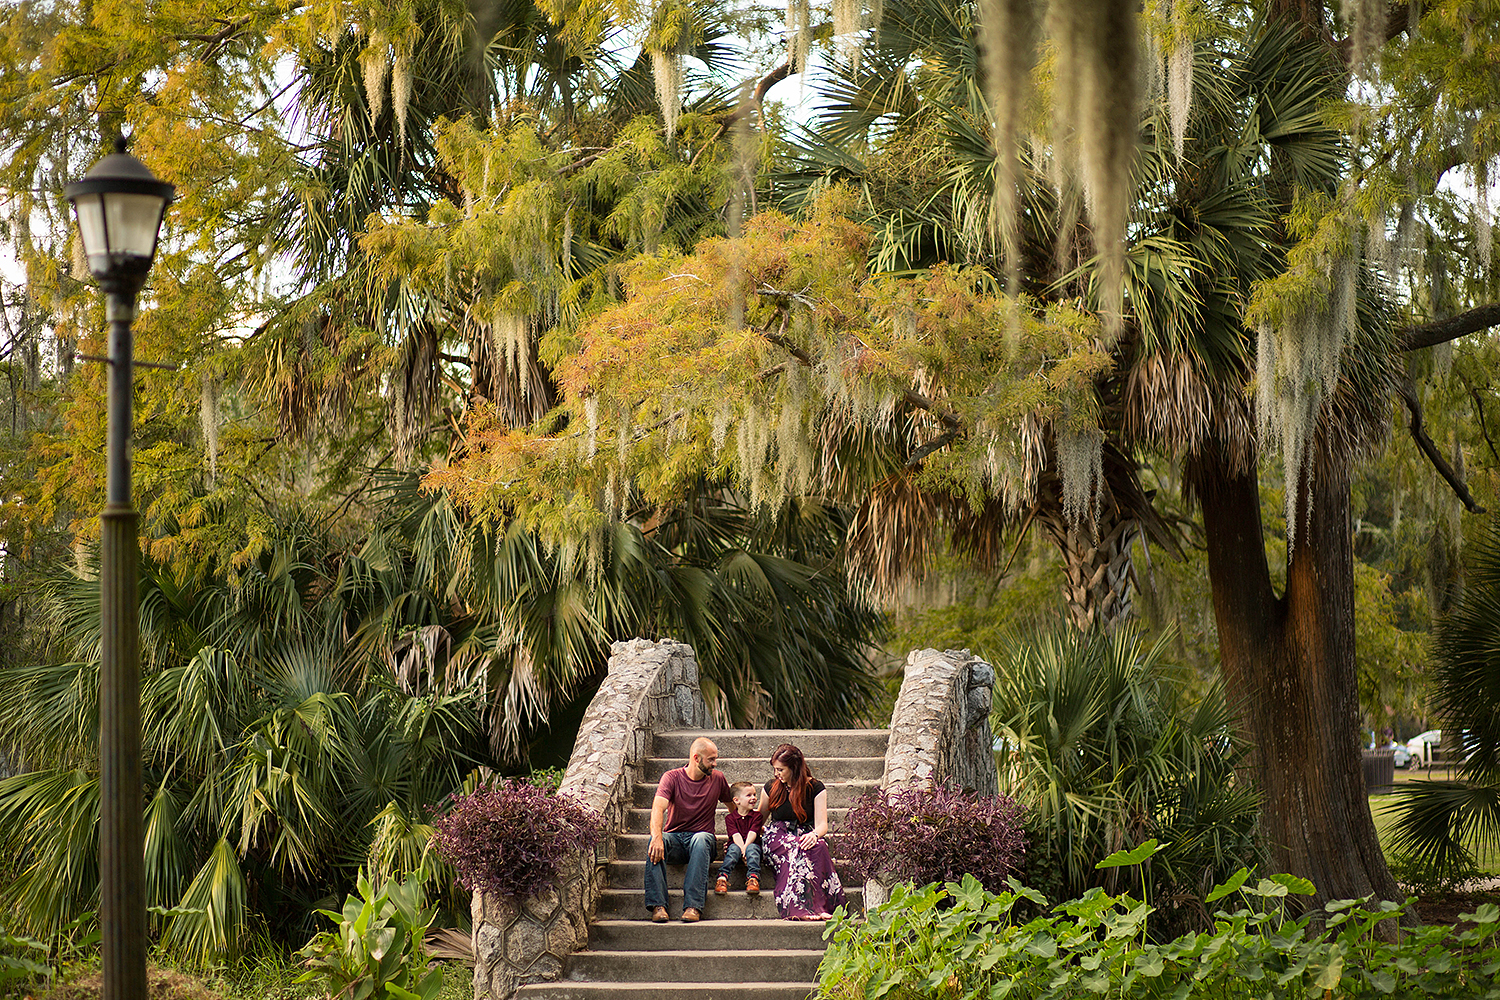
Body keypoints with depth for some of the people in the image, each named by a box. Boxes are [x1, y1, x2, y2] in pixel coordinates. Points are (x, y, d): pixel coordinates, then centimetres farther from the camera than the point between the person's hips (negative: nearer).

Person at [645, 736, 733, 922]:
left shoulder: (717, 779, 7)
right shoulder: (672, 777, -2)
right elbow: (658, 807, -18)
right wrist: (657, 836, -37)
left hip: (701, 836, 0)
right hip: (675, 838, 0)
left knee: (700, 839, -36)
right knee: (656, 842, -34)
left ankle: (693, 906, -44)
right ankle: (658, 905, -39)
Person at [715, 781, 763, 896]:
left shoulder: (756, 815, 9)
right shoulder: (730, 817, 6)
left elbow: (752, 833, -6)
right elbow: (735, 835, -9)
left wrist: (745, 847, -23)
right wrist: (741, 849, -27)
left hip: (751, 844, 0)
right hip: (736, 844, 0)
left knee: (752, 848, -33)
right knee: (734, 848, -33)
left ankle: (753, 878, -53)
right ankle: (722, 877, -49)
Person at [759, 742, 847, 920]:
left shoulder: (815, 788, 4)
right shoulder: (771, 788, 10)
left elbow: (822, 825, -5)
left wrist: (814, 835, -29)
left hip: (806, 836, 0)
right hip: (777, 837, 0)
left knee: (817, 847, -37)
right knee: (796, 849, -36)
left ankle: (822, 907, -45)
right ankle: (802, 908, -50)